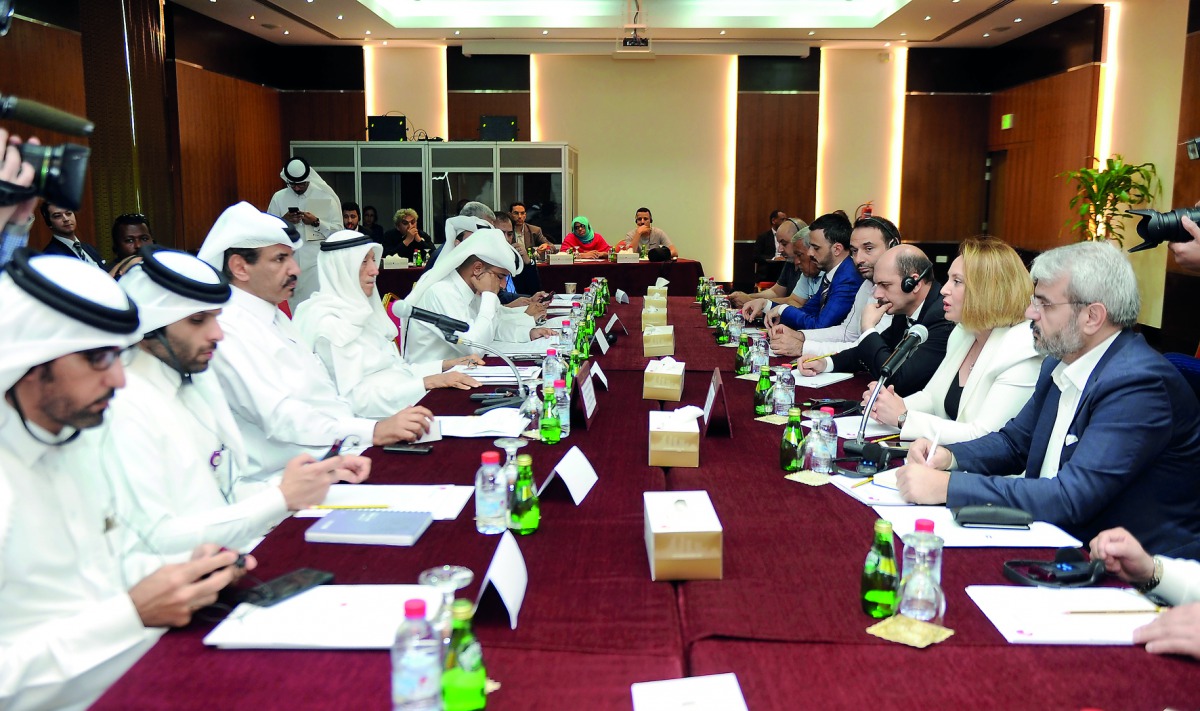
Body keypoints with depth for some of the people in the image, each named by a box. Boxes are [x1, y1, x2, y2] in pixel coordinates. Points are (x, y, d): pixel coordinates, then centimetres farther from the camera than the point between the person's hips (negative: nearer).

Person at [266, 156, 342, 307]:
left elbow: (338, 230, -1)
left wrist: (316, 222, -16)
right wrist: (283, 221, -10)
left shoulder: (324, 196, 1)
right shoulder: (278, 198, 7)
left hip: (317, 261, -2)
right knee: (295, 305, 8)